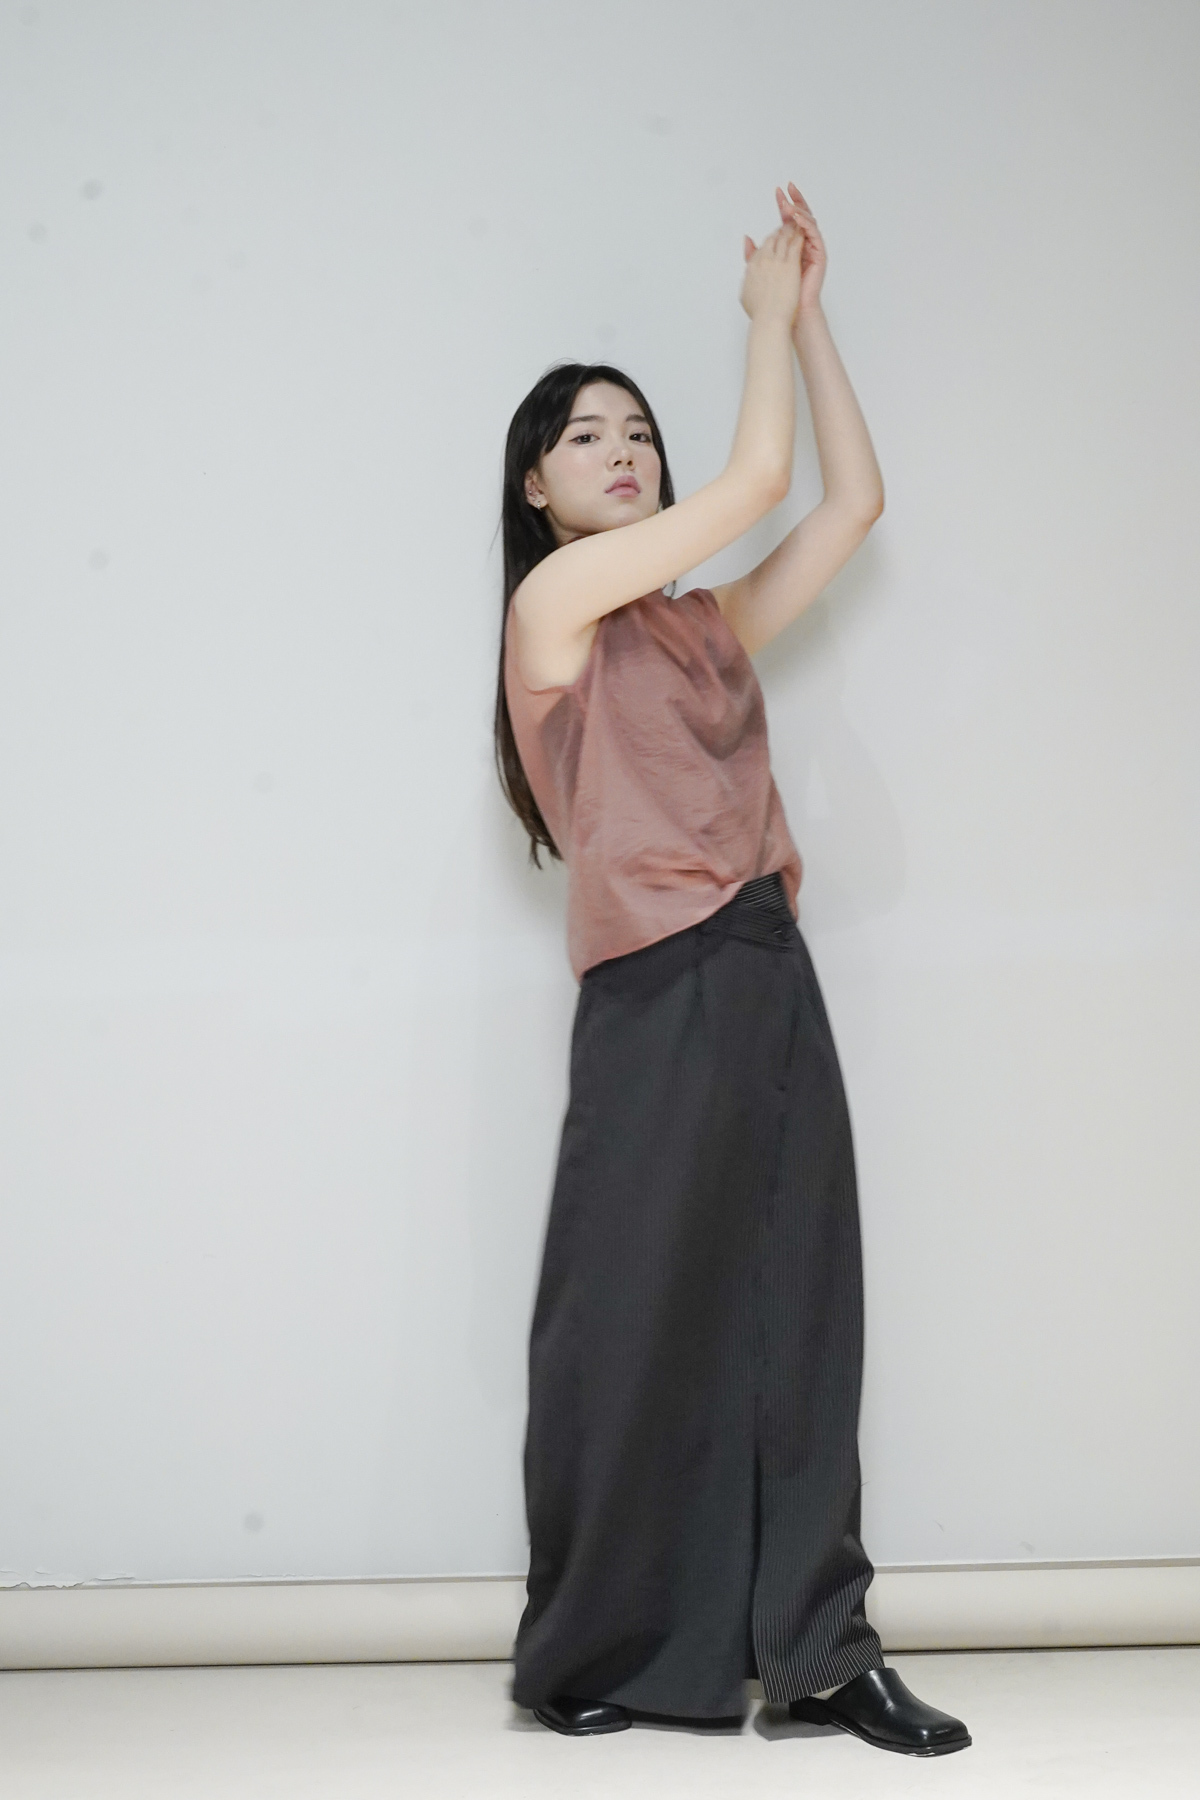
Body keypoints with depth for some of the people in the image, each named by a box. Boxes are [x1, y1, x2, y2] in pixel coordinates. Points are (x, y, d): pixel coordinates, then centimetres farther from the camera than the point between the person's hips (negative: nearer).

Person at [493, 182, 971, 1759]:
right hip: (661, 1004, -6)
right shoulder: (555, 596, -2)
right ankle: (590, 1658, 16)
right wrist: (766, 308, 8)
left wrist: (808, 313, 16)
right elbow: (758, 472, -6)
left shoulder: (707, 623, 17)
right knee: (637, 1330, 2)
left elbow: (853, 502, 16)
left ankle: (818, 1652, 12)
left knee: (797, 1322, 5)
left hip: (774, 989, 6)